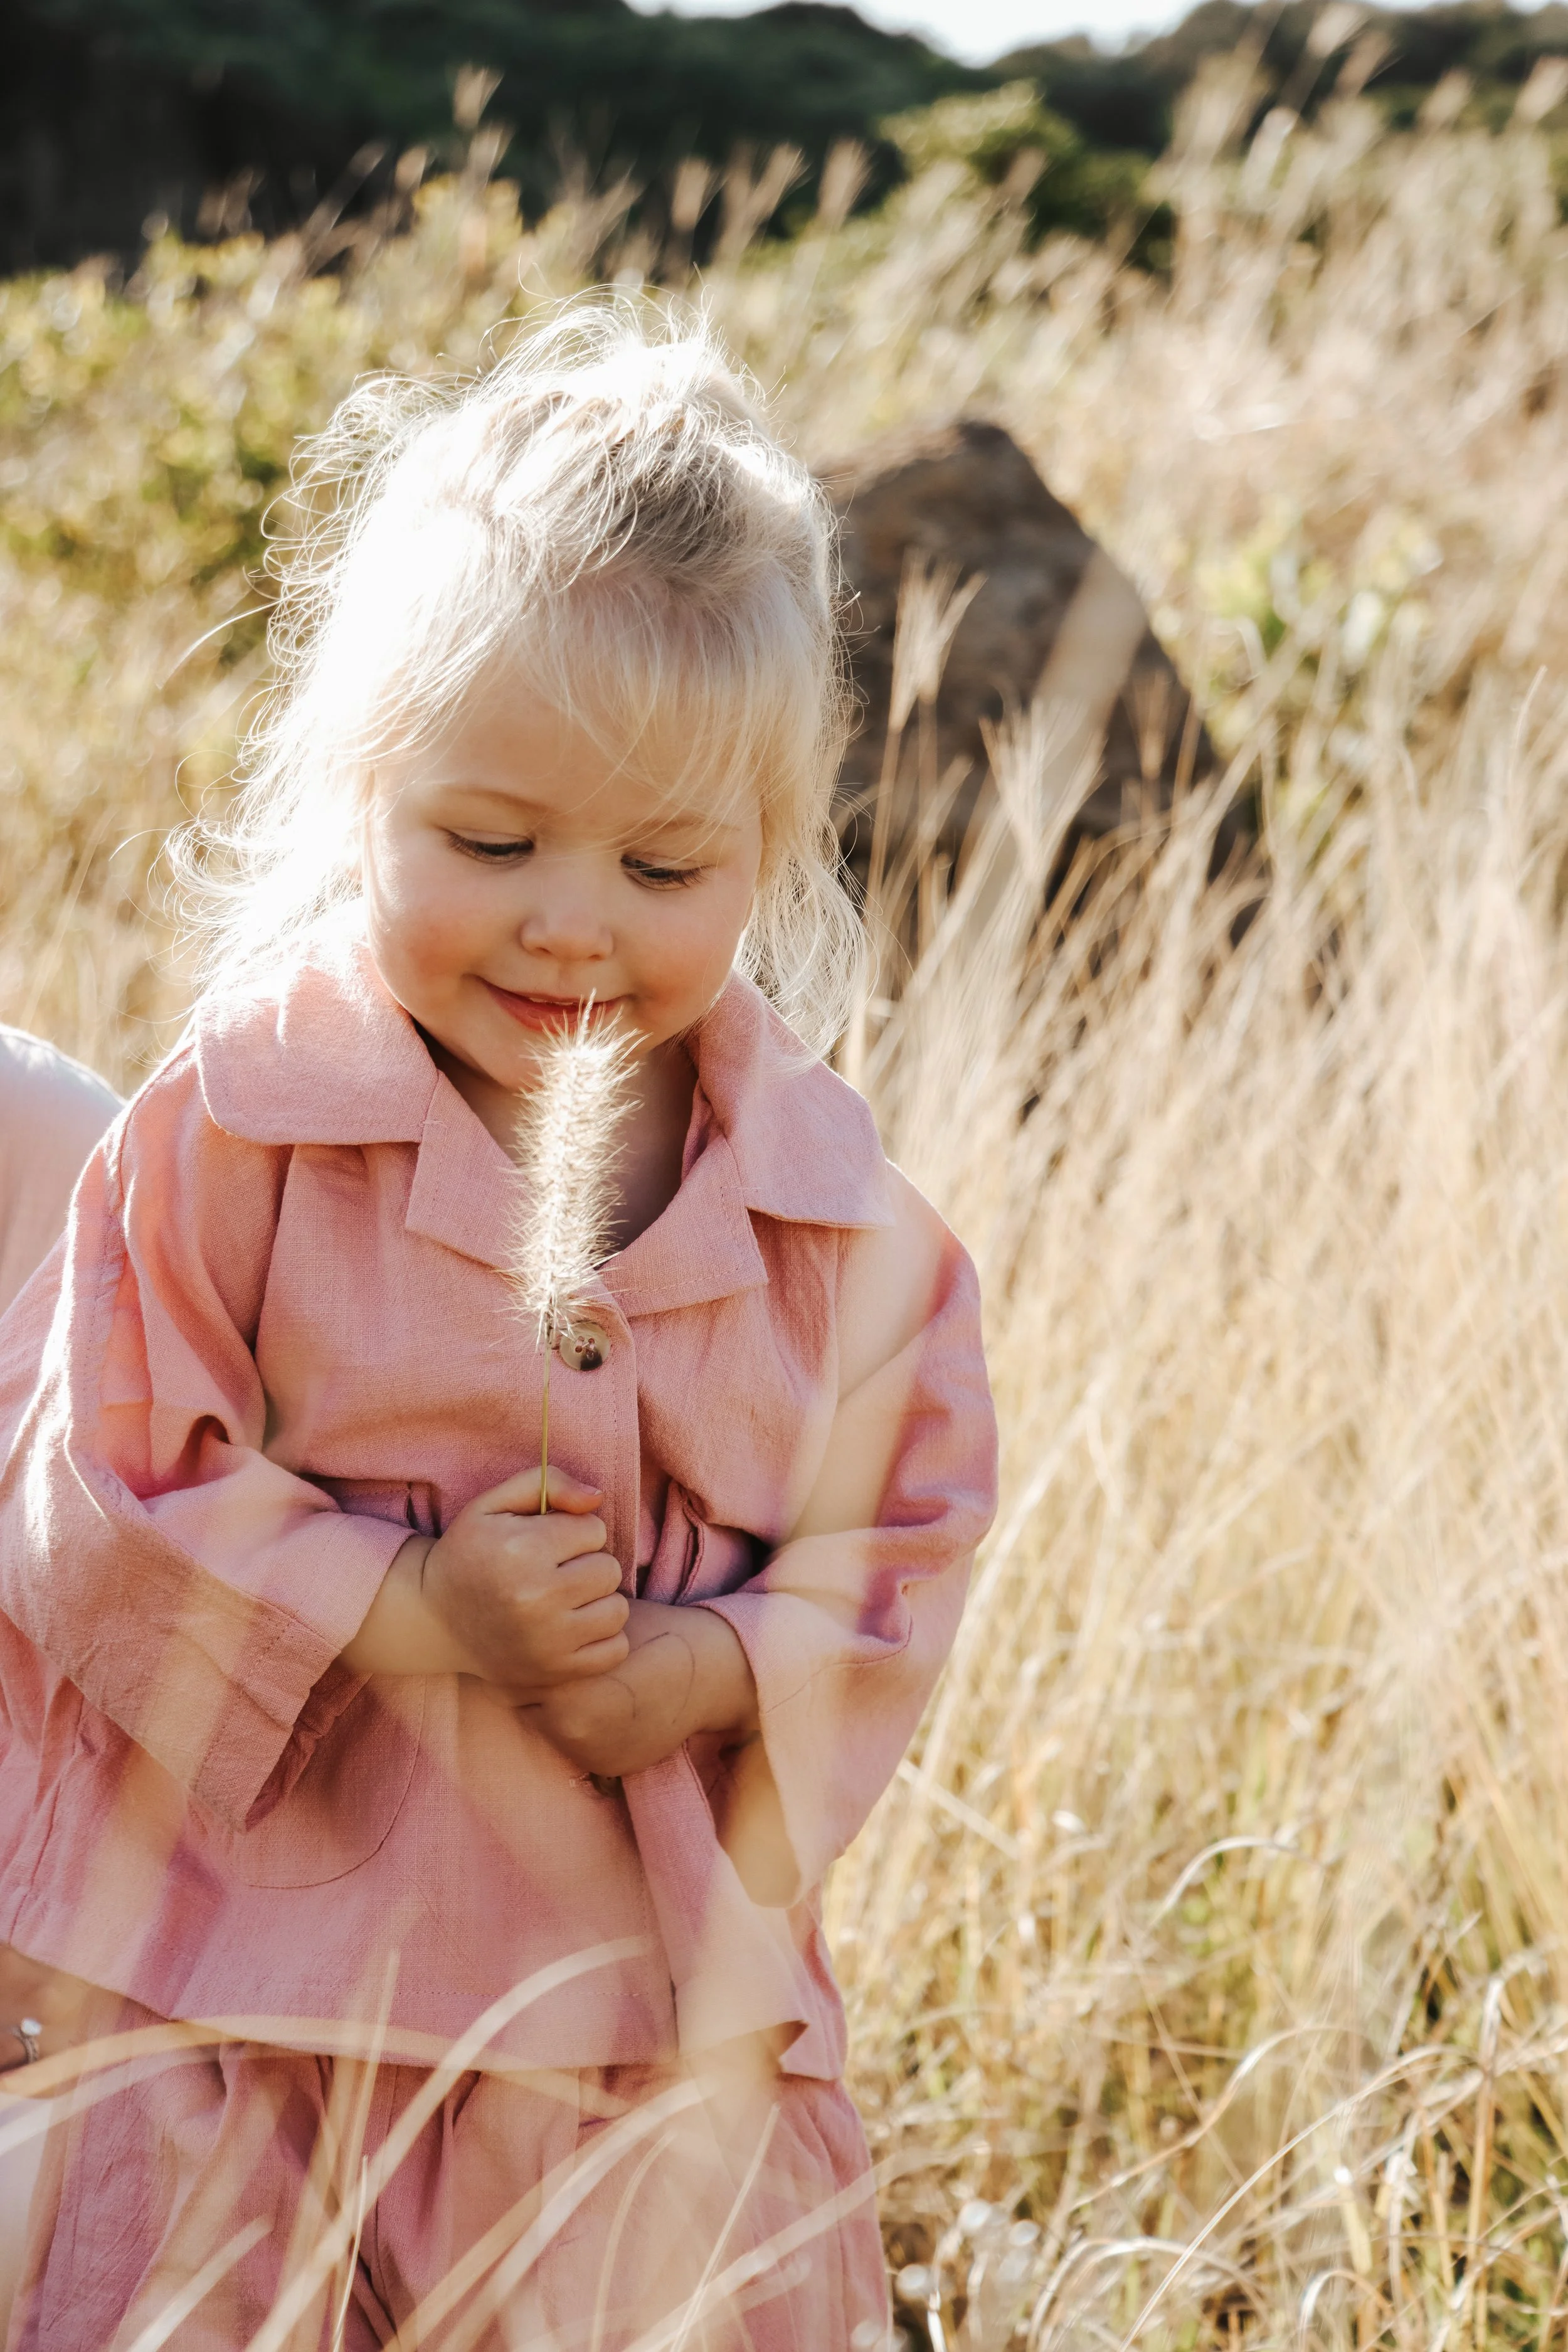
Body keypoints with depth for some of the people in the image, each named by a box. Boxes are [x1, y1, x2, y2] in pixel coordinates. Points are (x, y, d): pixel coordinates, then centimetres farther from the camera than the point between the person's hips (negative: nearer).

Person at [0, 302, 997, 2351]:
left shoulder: (827, 1196, 1)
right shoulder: (236, 1131, -9)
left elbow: (905, 1539, 5)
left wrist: (717, 1674, -15)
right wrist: (419, 1617, -19)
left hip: (670, 2009, 3)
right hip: (251, 1984, -2)